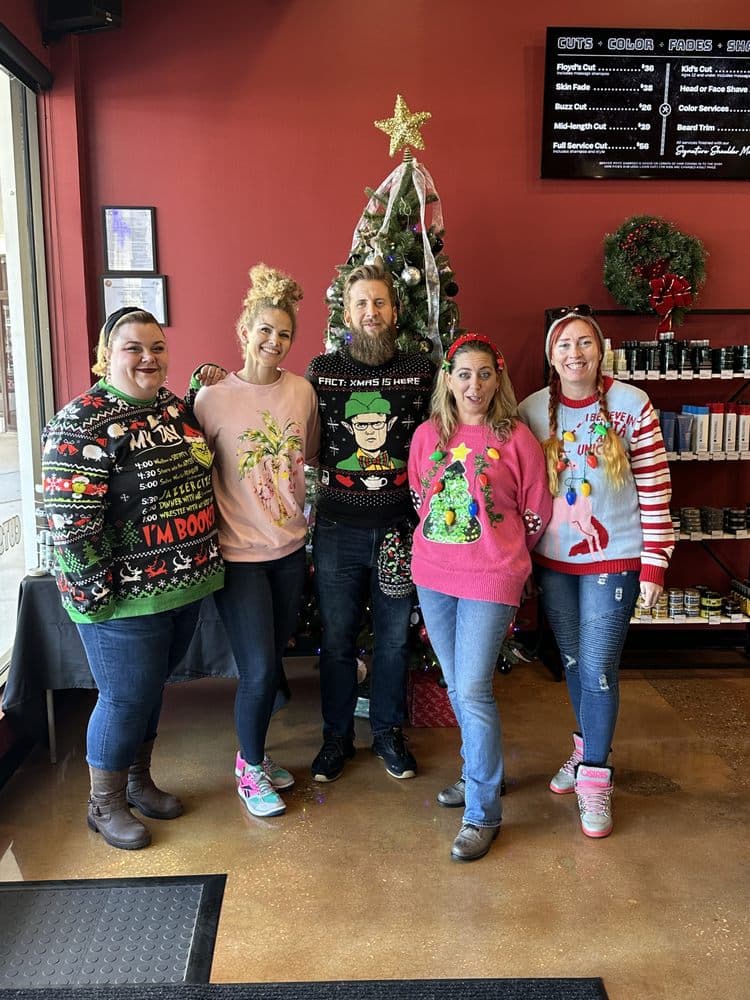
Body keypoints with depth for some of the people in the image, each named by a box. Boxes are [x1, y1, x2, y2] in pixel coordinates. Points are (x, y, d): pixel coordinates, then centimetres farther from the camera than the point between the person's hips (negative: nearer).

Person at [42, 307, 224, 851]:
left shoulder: (175, 405, 8)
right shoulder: (83, 422, -16)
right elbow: (70, 521, -19)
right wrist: (99, 595, -18)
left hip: (185, 585, 7)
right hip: (127, 598, -7)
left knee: (152, 687, 21)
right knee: (126, 698, 6)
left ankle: (139, 781, 41)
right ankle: (105, 805, 28)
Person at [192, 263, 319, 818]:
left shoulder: (302, 391, 1)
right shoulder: (213, 398, -10)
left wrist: (310, 522, 11)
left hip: (291, 548, 4)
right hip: (239, 553, -4)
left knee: (272, 659, 16)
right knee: (259, 669, -2)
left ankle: (255, 753, 37)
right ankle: (250, 769, 22)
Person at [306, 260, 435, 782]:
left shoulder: (422, 370, 1)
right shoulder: (322, 371, 1)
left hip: (399, 527, 0)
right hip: (338, 528, 0)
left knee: (395, 637, 14)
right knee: (337, 638, 12)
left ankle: (389, 731, 35)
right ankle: (337, 735, 32)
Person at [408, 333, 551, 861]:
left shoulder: (516, 438, -8)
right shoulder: (428, 434, 2)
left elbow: (537, 514, 1)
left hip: (491, 580, -4)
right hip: (433, 576, 5)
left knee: (473, 691, -6)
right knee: (456, 686, 16)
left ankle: (483, 813, 10)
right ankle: (481, 773, 38)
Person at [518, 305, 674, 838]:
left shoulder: (632, 405, -9)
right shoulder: (531, 410, -2)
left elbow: (655, 490, -7)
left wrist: (654, 566, -9)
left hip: (613, 560, -3)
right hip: (553, 560, 3)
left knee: (599, 668, -1)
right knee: (573, 663, 16)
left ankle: (595, 777, 18)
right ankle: (589, 749, 38)